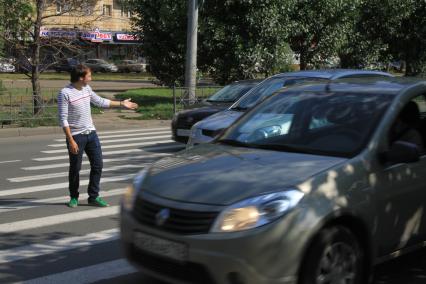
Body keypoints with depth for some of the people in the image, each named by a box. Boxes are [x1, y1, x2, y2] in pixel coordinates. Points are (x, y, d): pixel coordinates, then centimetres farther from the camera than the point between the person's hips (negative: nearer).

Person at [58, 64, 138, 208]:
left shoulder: (86, 88, 6)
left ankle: (93, 197, 15)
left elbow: (100, 101, 22)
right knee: (75, 168, 4)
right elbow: (63, 119, -16)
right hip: (76, 136, -6)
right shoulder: (65, 93, -16)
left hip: (91, 133, 7)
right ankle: (74, 198, 22)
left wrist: (121, 104, 22)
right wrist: (71, 140, -20)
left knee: (98, 165, 4)